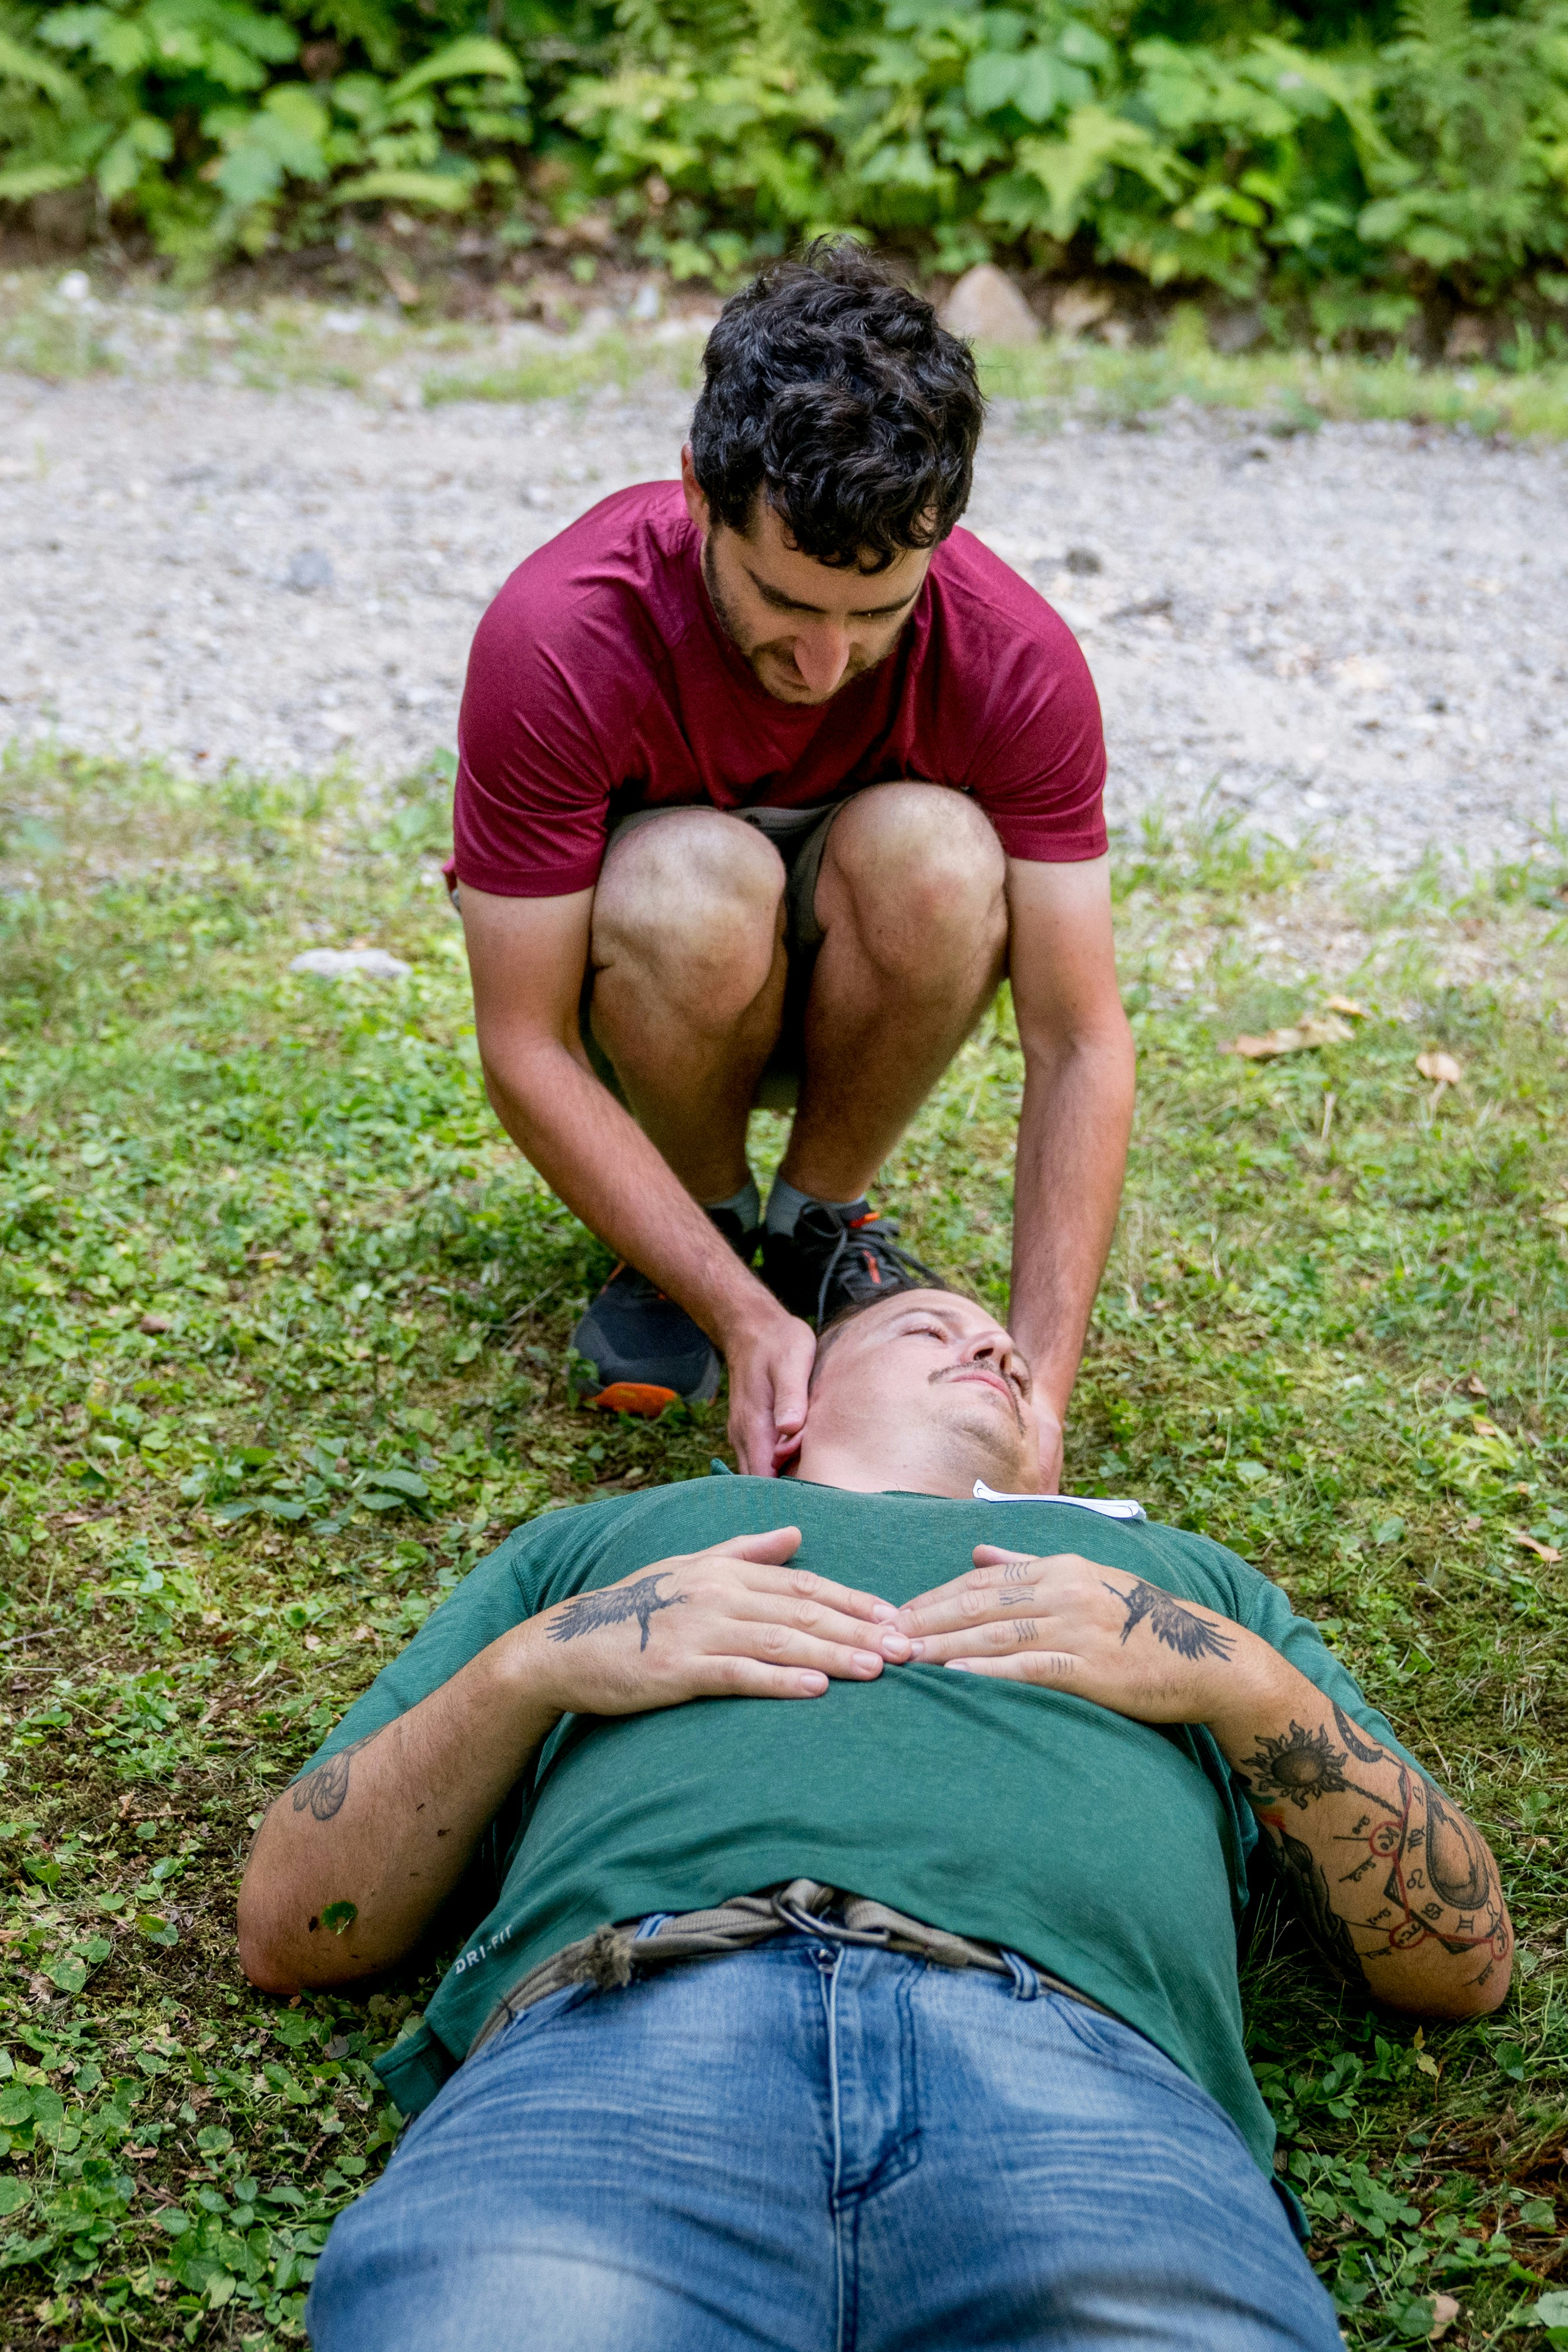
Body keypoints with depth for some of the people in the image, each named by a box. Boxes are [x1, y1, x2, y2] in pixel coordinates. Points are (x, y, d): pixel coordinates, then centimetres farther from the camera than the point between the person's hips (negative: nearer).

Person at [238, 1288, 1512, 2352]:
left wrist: (1242, 1680, 10)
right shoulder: (592, 1543, 35)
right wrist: (529, 1667, 8)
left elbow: (1462, 1958, 26)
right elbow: (291, 1927, 24)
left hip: (1081, 2061, 1)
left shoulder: (1190, 1578, 38)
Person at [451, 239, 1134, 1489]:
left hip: (850, 988, 2)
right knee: (700, 883, -37)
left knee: (931, 854, -34)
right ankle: (705, 1224, -6)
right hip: (640, 982, -1)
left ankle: (821, 1221, -6)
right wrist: (745, 1321, -36)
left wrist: (1040, 1386, -34)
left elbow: (1080, 1043, -24)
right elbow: (527, 1056, -28)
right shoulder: (556, 643, -32)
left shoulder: (1017, 661, -26)